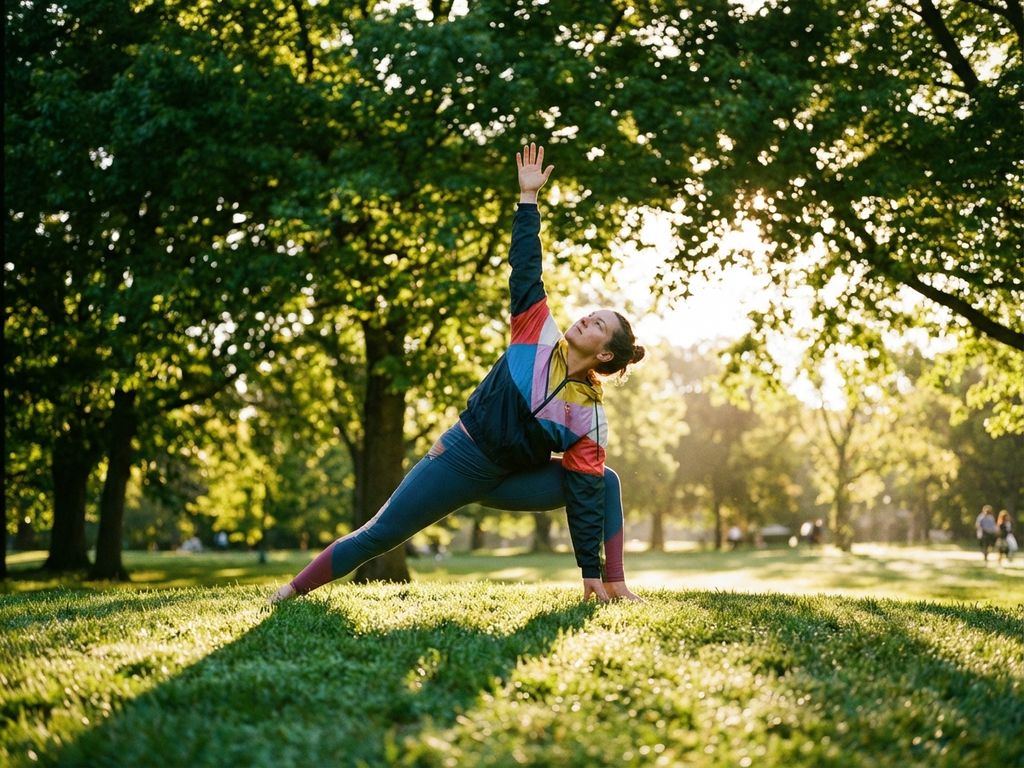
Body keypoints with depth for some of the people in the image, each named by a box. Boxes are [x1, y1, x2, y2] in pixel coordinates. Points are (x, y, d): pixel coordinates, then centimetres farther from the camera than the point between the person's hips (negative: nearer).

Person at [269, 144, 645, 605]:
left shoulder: (589, 416, -11)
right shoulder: (539, 334, -10)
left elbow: (585, 496, -11)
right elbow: (526, 269, -11)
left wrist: (592, 572, -14)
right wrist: (528, 199, -16)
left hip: (508, 481, 2)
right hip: (460, 459, -1)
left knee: (604, 483, -8)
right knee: (378, 536, -3)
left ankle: (615, 586, -9)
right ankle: (295, 590, 11)